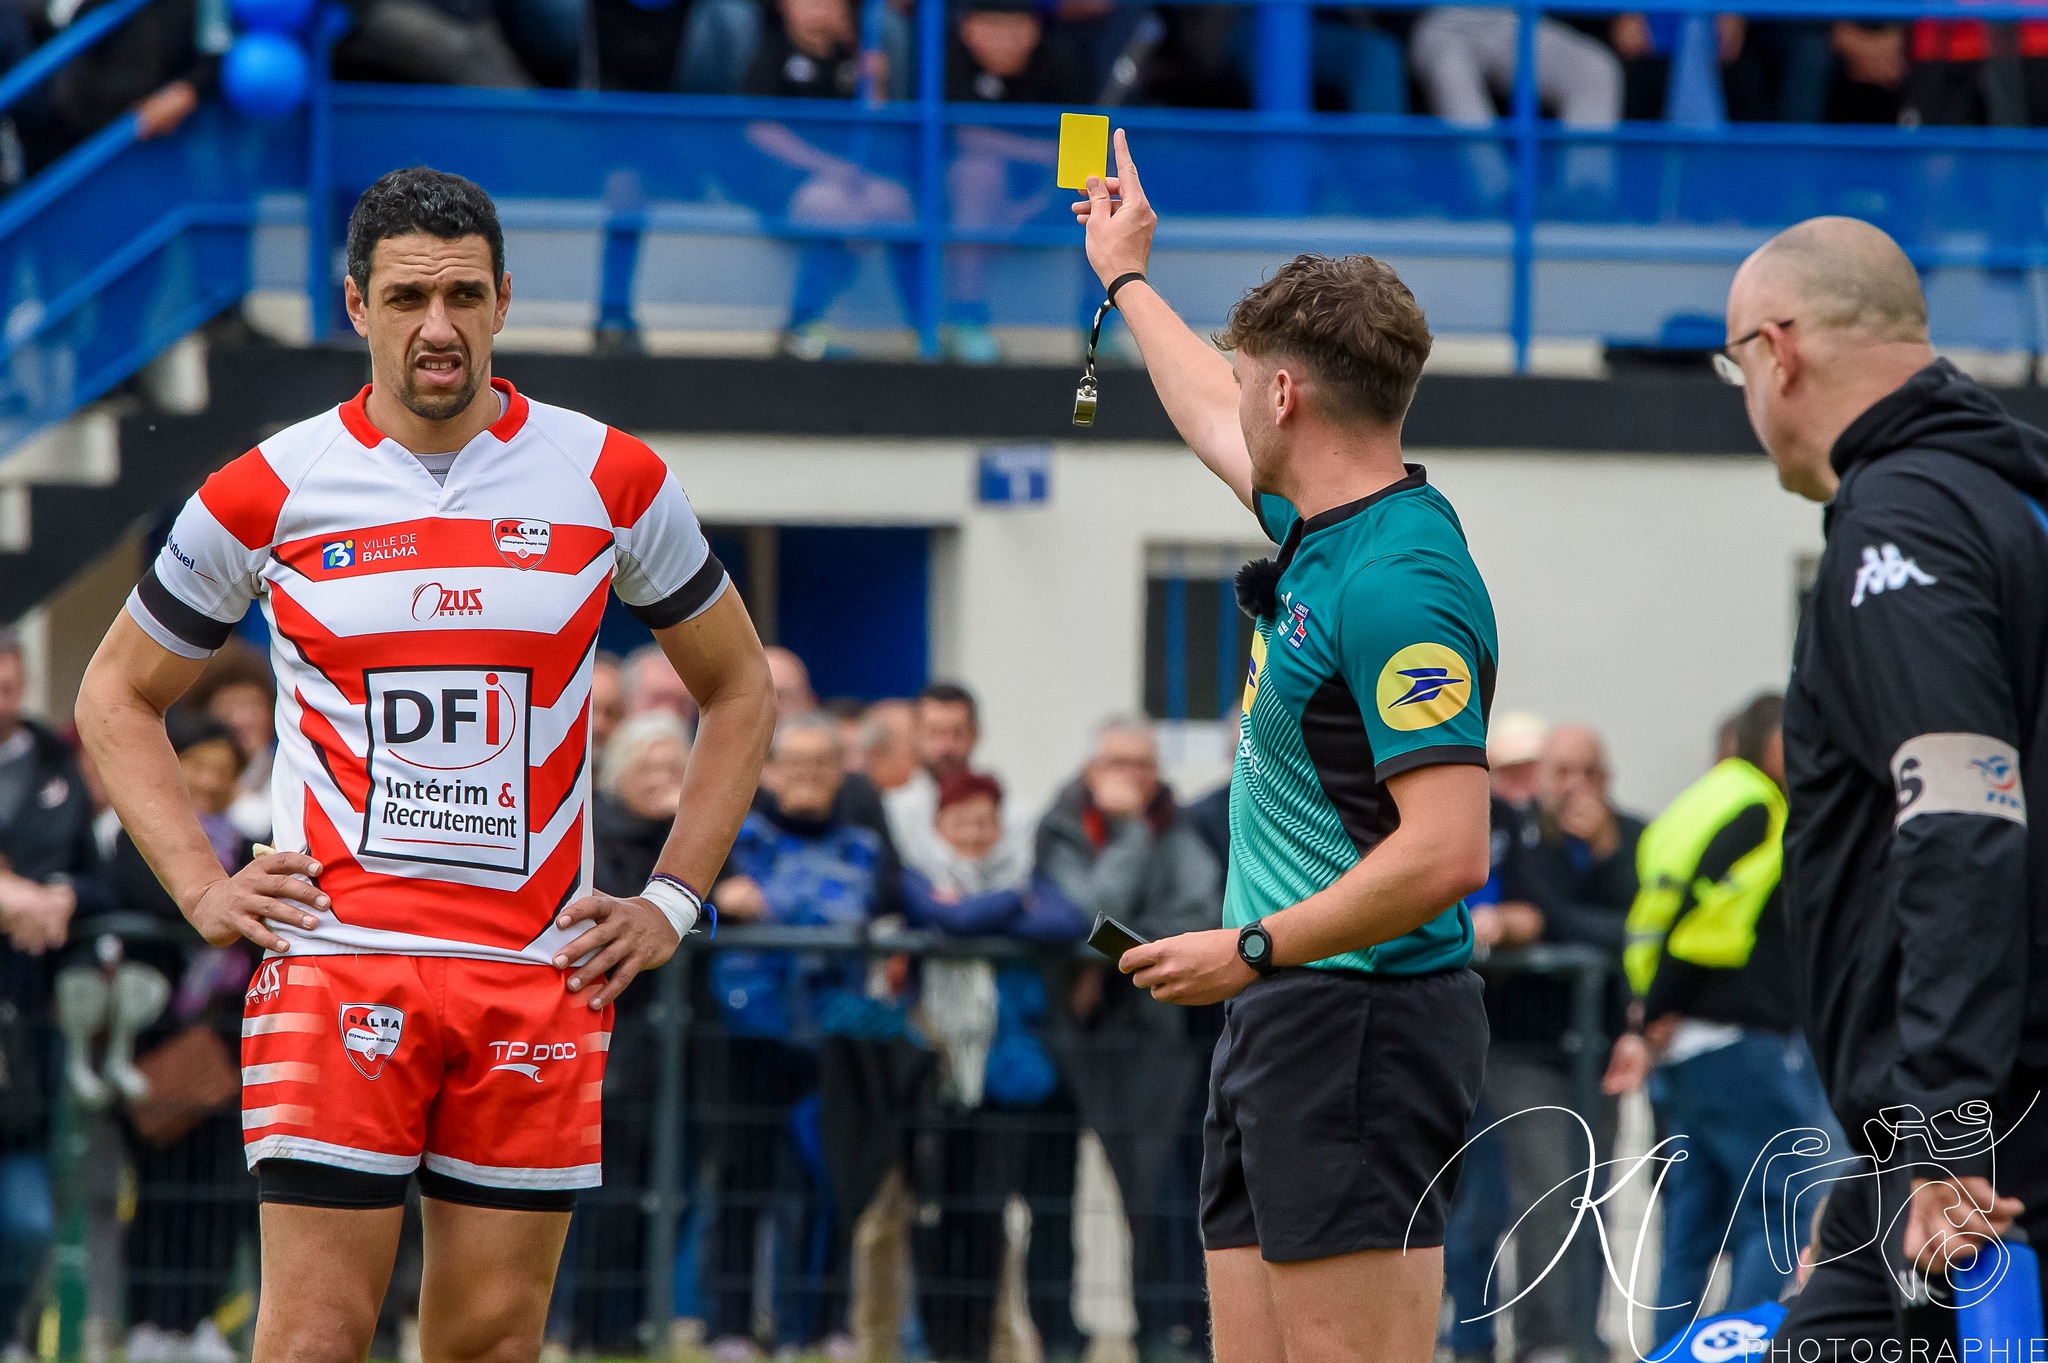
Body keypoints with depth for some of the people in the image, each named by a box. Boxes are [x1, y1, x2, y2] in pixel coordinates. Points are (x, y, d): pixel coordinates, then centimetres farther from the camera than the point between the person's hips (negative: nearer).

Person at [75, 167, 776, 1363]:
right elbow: (117, 696, 13)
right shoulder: (269, 492, 1)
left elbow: (739, 692, 17)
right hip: (337, 959, -2)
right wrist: (202, 889, 1)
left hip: (543, 973, 2)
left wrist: (672, 901, 7)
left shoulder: (611, 481, 4)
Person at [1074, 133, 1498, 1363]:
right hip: (1284, 1028, 10)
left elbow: (1448, 852, -24)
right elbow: (1218, 426, 37)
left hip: (1360, 1023, -10)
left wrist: (1255, 951, -18)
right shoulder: (1325, 528, 12)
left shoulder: (1396, 584, -19)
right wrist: (1127, 277, 51)